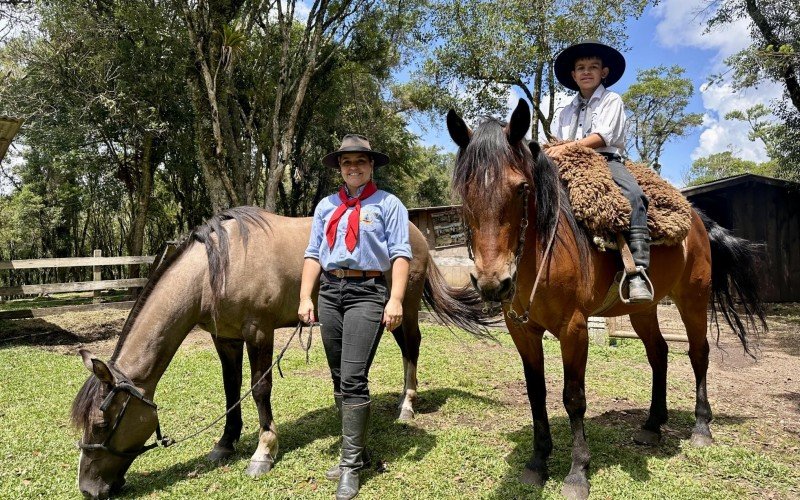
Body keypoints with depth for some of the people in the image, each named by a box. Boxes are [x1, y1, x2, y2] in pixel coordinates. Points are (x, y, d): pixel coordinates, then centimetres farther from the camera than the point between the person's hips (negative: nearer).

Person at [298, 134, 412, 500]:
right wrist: (305, 298, 1)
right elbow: (313, 254, 11)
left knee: (353, 379, -9)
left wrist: (396, 299, -18)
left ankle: (351, 466, 2)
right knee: (338, 378, 11)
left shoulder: (388, 204, 1)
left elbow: (400, 254, -7)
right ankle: (354, 449, 26)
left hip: (367, 292, -5)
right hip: (330, 291, 5)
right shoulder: (326, 206, 14)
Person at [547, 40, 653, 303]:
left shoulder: (612, 100, 12)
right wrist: (554, 150, -6)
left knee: (633, 194, -34)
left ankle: (638, 273, -44)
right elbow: (558, 145, 18)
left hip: (606, 160, -5)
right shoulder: (566, 111, 26)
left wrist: (570, 146, -18)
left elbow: (604, 135, -4)